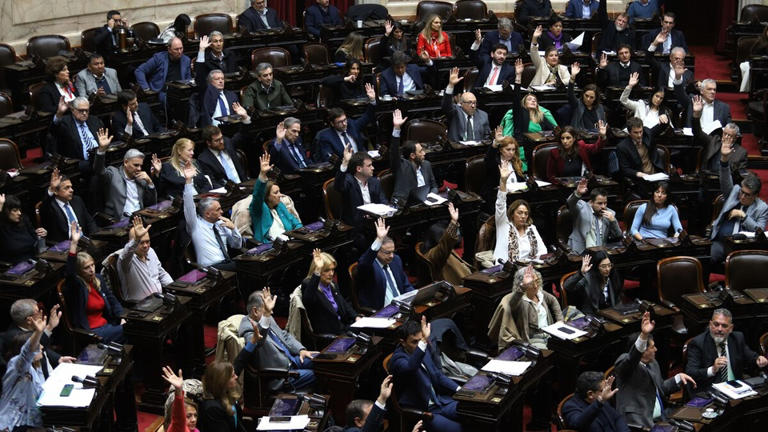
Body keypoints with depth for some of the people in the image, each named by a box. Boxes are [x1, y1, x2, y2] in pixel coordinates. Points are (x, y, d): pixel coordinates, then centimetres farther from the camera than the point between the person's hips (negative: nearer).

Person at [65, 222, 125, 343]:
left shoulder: (98, 279, 12)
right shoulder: (76, 285, -8)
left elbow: (112, 300, 17)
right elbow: (70, 271, -30)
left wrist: (121, 318, 1)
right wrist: (74, 243, -38)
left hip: (106, 324, 7)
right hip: (89, 332, -7)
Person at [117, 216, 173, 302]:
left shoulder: (150, 252, 12)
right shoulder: (125, 257, -12)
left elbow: (162, 273, 22)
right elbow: (127, 253, -37)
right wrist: (136, 239, -54)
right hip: (139, 304, -8)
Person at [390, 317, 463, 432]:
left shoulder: (425, 349, 5)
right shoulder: (398, 359, -19)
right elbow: (409, 367, -44)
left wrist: (459, 389, 3)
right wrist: (424, 342, -52)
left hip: (439, 401, 8)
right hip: (419, 412, -7)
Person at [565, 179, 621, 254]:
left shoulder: (610, 213, 13)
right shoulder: (582, 207, 3)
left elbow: (618, 237, 11)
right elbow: (570, 203, -19)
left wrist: (613, 221, -6)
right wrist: (578, 194, -40)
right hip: (580, 253, -4)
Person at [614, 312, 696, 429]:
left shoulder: (653, 363, 16)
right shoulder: (624, 361, -8)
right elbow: (633, 357, -32)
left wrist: (679, 377, 17)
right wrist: (643, 336, -45)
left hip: (660, 419, 8)